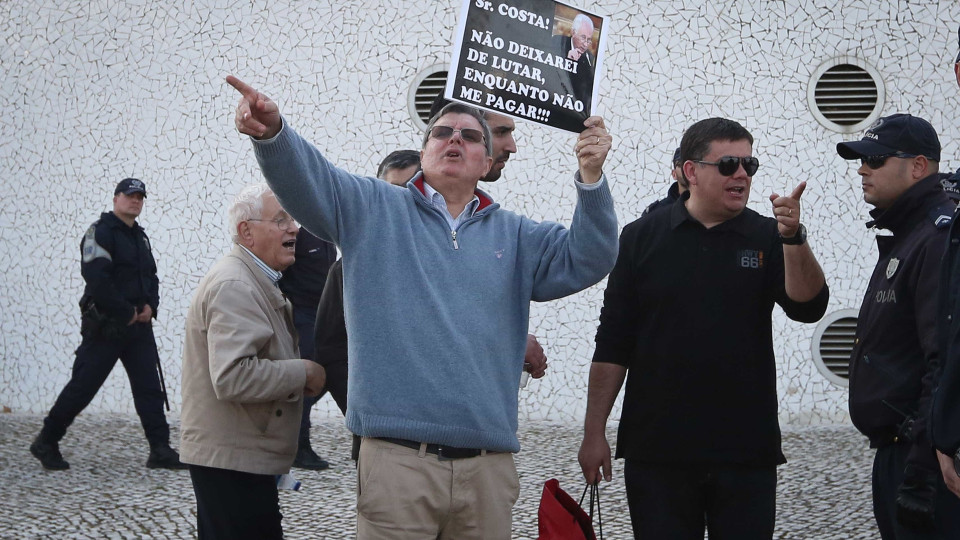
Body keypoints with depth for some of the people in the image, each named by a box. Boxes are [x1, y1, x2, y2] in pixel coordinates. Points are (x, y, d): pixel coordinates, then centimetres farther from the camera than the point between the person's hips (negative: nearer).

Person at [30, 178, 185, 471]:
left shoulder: (140, 237, 17)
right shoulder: (101, 232, -9)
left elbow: (151, 277, 21)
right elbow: (96, 278, -21)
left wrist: (150, 306, 0)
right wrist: (127, 312, -16)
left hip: (139, 326, 7)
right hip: (105, 326, -7)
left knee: (150, 387, 1)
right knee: (83, 386, -2)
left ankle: (160, 450, 1)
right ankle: (46, 443, 11)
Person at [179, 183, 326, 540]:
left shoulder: (257, 282, 17)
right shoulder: (234, 286, -18)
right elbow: (233, 378, -28)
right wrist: (304, 373, -18)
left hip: (236, 455, 11)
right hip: (233, 460, -11)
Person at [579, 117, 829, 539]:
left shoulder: (766, 238, 5)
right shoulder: (643, 238, 3)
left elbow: (808, 307, -10)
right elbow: (612, 344, 4)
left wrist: (793, 237, -24)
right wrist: (594, 433, 0)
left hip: (747, 452, 1)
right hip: (657, 451, 0)